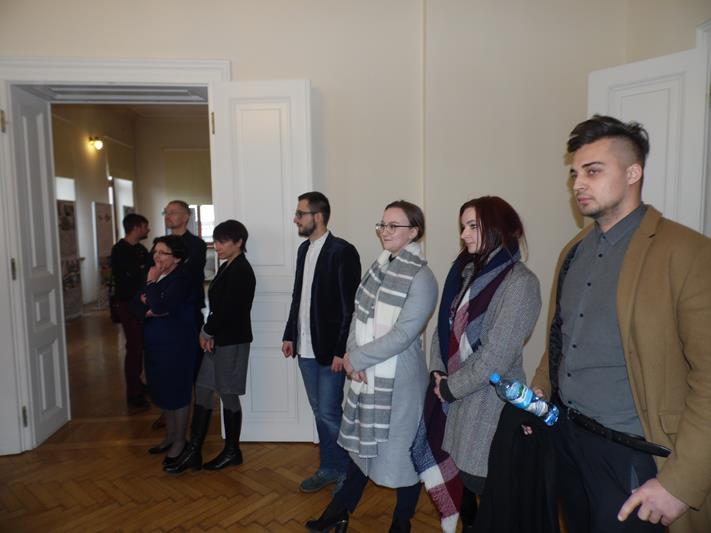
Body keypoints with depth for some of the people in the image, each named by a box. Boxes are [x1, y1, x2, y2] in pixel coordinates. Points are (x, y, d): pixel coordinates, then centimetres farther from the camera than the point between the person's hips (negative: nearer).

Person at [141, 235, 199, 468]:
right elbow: (139, 303, 12)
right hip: (156, 342, 8)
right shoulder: (155, 276, 8)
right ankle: (169, 436, 34)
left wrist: (151, 282, -17)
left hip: (177, 342, -8)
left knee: (177, 391, 4)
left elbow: (160, 307, -28)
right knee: (162, 390, 17)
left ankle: (180, 441, 20)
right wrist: (149, 309, -9)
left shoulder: (181, 279, -19)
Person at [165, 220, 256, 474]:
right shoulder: (227, 268, 11)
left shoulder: (241, 271, -16)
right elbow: (218, 306, 10)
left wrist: (207, 332, -8)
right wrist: (209, 334, -2)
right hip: (217, 339, 9)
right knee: (202, 392, 10)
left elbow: (227, 309, -21)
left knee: (228, 395, 4)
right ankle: (193, 452, 19)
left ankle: (232, 451, 22)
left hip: (232, 341, -9)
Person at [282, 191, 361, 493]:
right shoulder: (304, 249, 10)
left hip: (329, 349, -7)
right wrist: (290, 335, 12)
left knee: (329, 414, 2)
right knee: (320, 412, 17)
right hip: (306, 347, 7)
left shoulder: (342, 251, -14)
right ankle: (328, 468, 33)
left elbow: (350, 306, -16)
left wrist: (341, 350, -17)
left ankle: (347, 472, 24)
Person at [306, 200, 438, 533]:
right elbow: (359, 314, 4)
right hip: (367, 376, 6)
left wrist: (355, 358, -16)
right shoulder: (380, 267, 4)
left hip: (398, 380, -6)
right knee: (364, 443, 22)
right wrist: (354, 357, -11)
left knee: (400, 450, 12)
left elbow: (403, 334, -21)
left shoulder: (421, 277, -17)